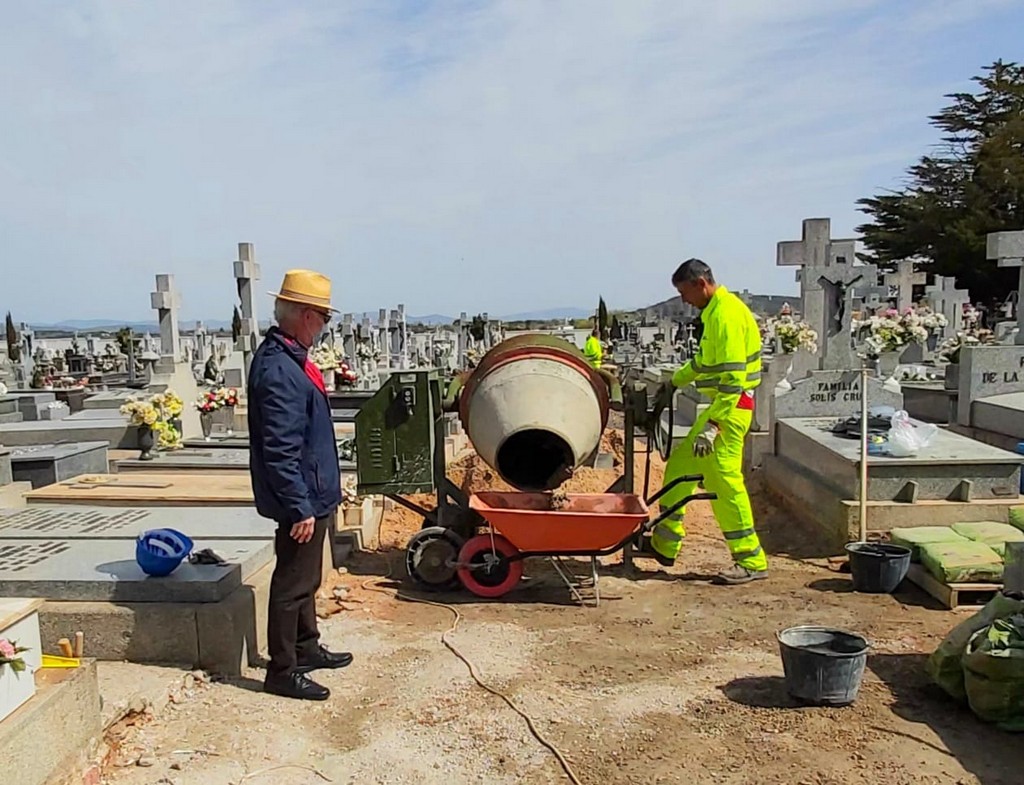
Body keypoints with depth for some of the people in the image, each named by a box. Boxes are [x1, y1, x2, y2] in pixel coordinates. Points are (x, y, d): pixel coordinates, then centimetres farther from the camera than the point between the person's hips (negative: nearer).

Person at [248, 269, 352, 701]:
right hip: (302, 501, -10)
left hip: (314, 496, 10)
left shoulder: (290, 358, 9)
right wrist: (300, 507, -24)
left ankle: (307, 648, 37)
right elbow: (280, 450, -27)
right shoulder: (278, 369, -24)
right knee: (293, 584, 2)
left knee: (306, 578, 22)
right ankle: (282, 671, 15)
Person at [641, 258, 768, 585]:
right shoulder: (714, 312, 14)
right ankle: (664, 543, 23)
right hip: (720, 403, 11)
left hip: (731, 406, -11)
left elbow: (733, 378, -24)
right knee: (680, 464, 14)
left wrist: (712, 425, -26)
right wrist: (673, 381, 33)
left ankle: (751, 561, 2)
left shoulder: (727, 315, -18)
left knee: (724, 479, -8)